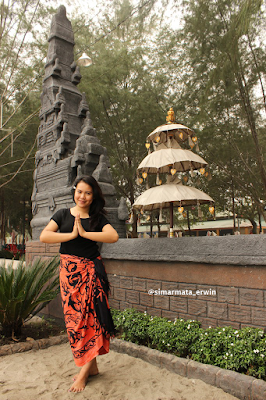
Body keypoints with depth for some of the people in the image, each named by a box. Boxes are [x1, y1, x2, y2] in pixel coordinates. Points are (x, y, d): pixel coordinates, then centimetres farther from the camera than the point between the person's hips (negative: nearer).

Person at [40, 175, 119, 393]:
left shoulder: (97, 218, 3)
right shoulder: (63, 214, 6)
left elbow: (113, 236, -15)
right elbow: (44, 236, -7)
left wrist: (84, 233, -16)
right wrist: (72, 234, -13)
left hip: (91, 271, -2)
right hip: (68, 270, 2)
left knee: (88, 316, -2)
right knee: (74, 317, 5)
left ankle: (85, 368, 12)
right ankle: (91, 365, 20)